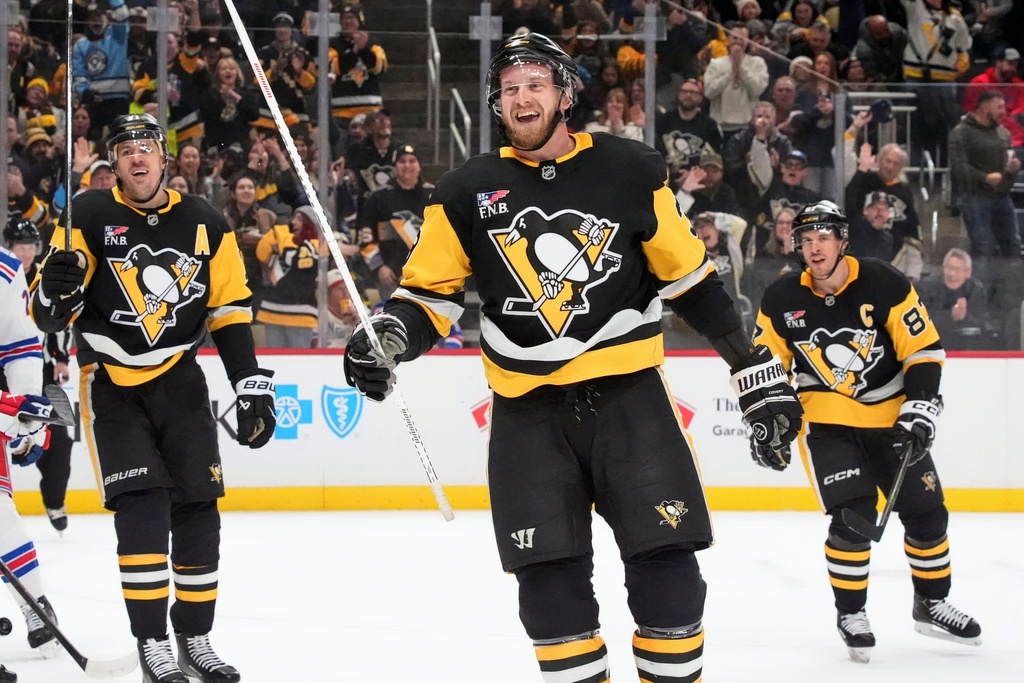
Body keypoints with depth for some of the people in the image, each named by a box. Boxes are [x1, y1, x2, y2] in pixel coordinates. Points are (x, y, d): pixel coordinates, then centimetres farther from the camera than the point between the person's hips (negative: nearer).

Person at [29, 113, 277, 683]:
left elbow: (231, 311, 5)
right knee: (141, 507, -14)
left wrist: (253, 387, -1)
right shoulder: (90, 216, -8)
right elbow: (49, 314, -8)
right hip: (112, 383, -3)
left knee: (197, 508, 2)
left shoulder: (206, 224, 0)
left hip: (179, 380, 3)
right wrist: (55, 289, -32)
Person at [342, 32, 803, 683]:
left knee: (663, 558, -6)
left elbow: (691, 277, 6)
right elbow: (431, 290, 5)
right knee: (549, 575, -1)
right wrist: (389, 336, -17)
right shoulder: (469, 191, 3)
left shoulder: (631, 171, 0)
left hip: (629, 393, -1)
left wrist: (757, 369, 6)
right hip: (527, 411, 1)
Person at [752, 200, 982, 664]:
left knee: (926, 512, 5)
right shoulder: (782, 300, -9)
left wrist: (920, 409, -17)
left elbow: (924, 349, -9)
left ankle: (931, 604, 27)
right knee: (852, 517, -17)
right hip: (827, 420, -1)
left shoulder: (883, 285, -14)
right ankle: (851, 615, 1)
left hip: (890, 416, 1)